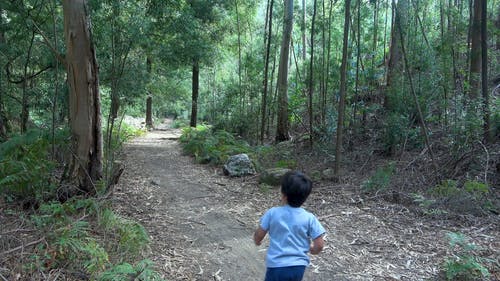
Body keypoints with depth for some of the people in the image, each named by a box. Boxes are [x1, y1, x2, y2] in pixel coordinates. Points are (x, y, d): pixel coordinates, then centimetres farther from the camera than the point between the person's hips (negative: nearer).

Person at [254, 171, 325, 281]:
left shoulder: (272, 213, -11)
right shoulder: (309, 218, -9)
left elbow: (258, 236, -3)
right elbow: (319, 245, -9)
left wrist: (257, 241, 21)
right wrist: (312, 249, 14)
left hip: (276, 266, -2)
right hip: (298, 266, 2)